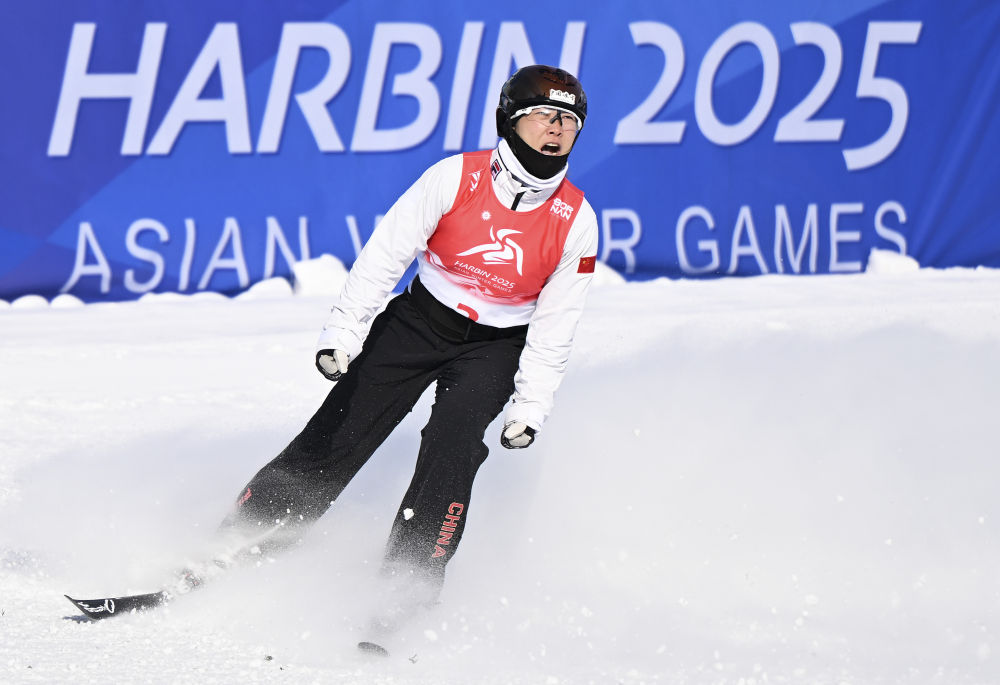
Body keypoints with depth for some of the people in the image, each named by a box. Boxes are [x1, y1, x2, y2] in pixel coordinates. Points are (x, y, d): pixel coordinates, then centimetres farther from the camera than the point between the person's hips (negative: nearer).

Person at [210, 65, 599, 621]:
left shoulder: (577, 222, -11)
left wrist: (530, 409, -11)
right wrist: (343, 332, -14)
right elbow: (386, 253, -10)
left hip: (496, 347, 0)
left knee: (452, 445, -25)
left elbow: (554, 327, -5)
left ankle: (404, 590, -24)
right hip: (421, 319, 0)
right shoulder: (456, 178, -16)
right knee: (336, 439, -8)